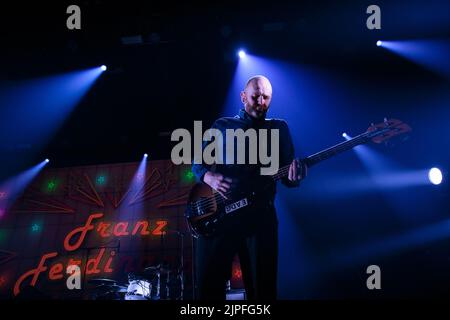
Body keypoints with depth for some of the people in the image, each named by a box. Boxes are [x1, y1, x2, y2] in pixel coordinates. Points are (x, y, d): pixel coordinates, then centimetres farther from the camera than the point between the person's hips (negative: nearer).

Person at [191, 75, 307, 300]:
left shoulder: (279, 128, 14)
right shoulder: (222, 126, 15)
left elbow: (287, 177, 8)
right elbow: (198, 163, 14)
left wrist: (294, 177, -17)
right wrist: (210, 177, -9)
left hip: (259, 214, 0)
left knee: (262, 288, -3)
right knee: (208, 285, -5)